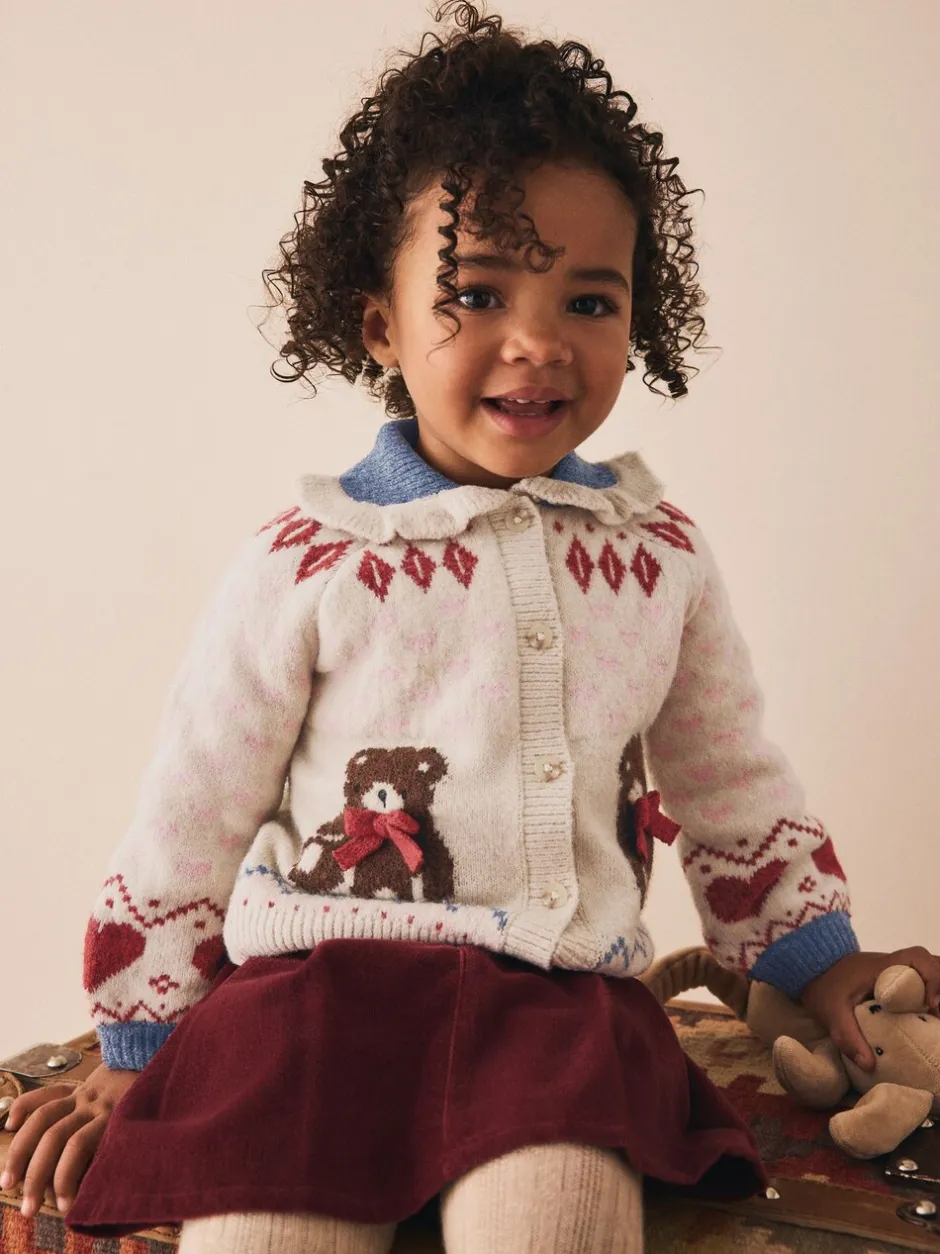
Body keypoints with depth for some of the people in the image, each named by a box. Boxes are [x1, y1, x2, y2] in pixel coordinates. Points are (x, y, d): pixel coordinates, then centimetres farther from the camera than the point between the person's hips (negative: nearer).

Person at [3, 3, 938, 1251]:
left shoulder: (661, 554, 9)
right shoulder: (307, 567, -1)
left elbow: (738, 786, 23)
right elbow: (186, 822, 6)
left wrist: (823, 968, 24)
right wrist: (133, 1063, 12)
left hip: (563, 1004, 2)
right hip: (318, 985, -1)